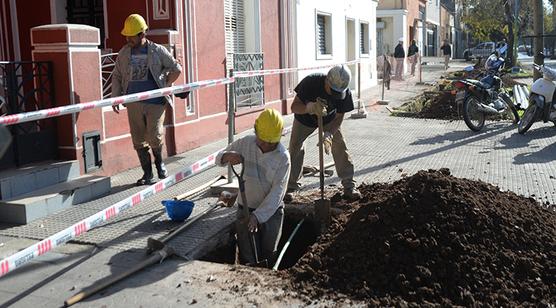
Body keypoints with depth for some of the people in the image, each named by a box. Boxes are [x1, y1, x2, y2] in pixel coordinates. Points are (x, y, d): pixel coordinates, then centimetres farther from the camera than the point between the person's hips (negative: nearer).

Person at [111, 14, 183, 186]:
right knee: (138, 139, 4)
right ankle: (147, 174, 15)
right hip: (134, 103, 3)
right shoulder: (124, 52, 8)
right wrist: (115, 98, 4)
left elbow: (176, 69, 7)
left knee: (154, 136, -10)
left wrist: (165, 87, 4)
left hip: (155, 102, -3)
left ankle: (159, 162, 21)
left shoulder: (157, 51, 0)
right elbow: (116, 76, 13)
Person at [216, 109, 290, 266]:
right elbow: (219, 158, 3)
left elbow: (277, 192, -20)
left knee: (269, 256, 10)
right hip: (246, 210, 2)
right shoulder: (245, 143, -7)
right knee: (248, 259, 3)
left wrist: (258, 216, -29)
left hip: (271, 212, -1)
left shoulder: (283, 157, -15)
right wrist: (227, 156, -23)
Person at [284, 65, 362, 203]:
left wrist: (328, 134, -36)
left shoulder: (345, 94, -29)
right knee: (295, 148, -5)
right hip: (304, 119, -1)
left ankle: (349, 185, 4)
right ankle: (291, 186, 7)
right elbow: (294, 107, -33)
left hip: (329, 120, 1)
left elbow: (339, 117, -20)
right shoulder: (310, 82, -37)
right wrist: (310, 107, -54)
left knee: (340, 148, -7)